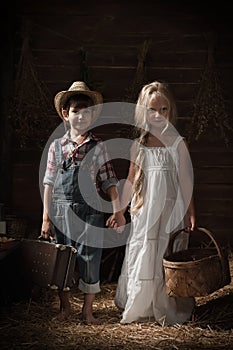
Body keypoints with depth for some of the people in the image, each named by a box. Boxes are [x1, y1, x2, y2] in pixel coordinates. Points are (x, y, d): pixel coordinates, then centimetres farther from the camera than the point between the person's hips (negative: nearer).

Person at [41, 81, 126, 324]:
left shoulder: (98, 147, 2)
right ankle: (64, 306, 28)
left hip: (89, 209, -1)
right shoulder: (56, 146, 4)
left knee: (89, 258, 3)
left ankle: (87, 310, 17)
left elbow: (109, 181, 2)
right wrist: (46, 217, 2)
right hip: (62, 210, 1)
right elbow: (49, 183, 5)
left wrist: (117, 211, -3)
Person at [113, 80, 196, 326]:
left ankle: (168, 310, 17)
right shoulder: (138, 144, 5)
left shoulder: (177, 143, -2)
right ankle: (139, 308, 20)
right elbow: (131, 181, 10)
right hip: (144, 210, 2)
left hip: (171, 209, -2)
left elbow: (185, 180, 0)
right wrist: (119, 210, 9)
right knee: (141, 256, 6)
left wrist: (191, 213, -2)